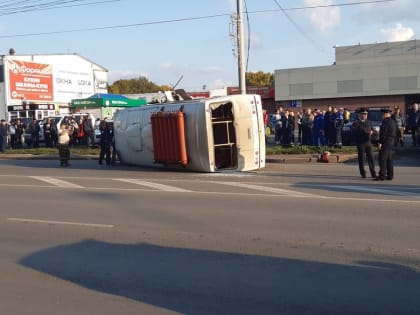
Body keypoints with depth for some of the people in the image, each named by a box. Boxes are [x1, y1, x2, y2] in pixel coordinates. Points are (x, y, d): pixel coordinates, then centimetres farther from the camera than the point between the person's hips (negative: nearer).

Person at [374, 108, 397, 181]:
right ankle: (390, 175, 14)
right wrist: (393, 141, 22)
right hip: (391, 142, 10)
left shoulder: (385, 121, -15)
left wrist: (380, 142, -19)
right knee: (389, 159, 12)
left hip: (386, 142, -10)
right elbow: (394, 133, 18)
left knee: (382, 159, -7)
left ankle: (382, 175, -8)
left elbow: (384, 133, -20)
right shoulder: (393, 121, 15)